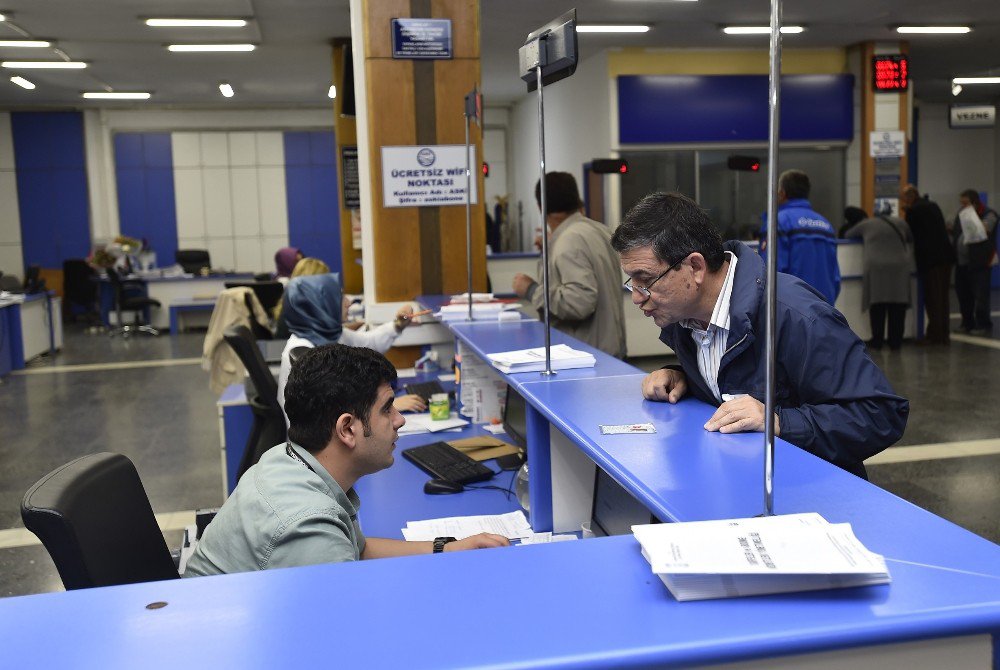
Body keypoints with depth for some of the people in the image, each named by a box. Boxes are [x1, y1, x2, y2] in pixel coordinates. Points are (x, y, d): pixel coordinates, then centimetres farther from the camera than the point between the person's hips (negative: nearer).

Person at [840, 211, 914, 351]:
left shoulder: (866, 224, 15)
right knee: (897, 307, 4)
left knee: (877, 305, 3)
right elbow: (911, 239, 33)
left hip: (876, 267, -1)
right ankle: (895, 342, 5)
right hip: (899, 267, 1)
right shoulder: (900, 222, 19)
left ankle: (877, 341, 5)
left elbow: (846, 234, 30)